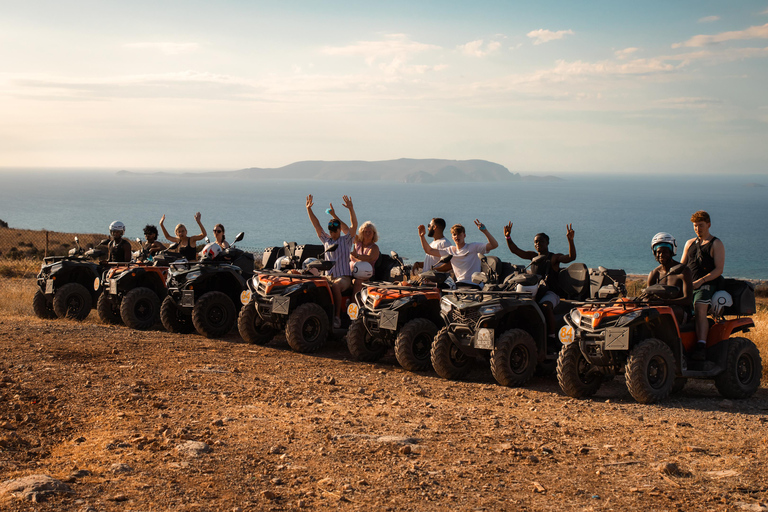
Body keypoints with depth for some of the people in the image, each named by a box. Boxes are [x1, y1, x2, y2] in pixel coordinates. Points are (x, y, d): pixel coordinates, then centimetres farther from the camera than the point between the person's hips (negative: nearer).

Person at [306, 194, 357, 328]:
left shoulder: (346, 240, 8)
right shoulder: (326, 240, 19)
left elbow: (354, 226, -6)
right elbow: (317, 225, 14)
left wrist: (351, 209, -20)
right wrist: (309, 209, 7)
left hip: (344, 277, -4)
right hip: (328, 276, 4)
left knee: (335, 286, -36)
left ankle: (337, 317, -35)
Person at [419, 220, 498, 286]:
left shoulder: (473, 247, 1)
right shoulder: (450, 250, 15)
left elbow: (494, 245, -11)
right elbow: (429, 251, 17)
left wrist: (485, 231, -24)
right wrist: (422, 236, 4)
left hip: (474, 286, -5)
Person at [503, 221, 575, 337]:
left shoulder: (554, 257, 4)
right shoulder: (533, 256, 18)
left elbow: (571, 257, -12)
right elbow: (515, 250, 11)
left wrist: (570, 240, -26)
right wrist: (508, 237, -4)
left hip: (550, 292, -5)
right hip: (533, 290, 5)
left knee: (546, 306, -36)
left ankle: (551, 336, -31)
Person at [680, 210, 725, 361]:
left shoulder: (716, 244, 5)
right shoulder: (690, 243, 22)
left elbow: (719, 269, -5)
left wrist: (701, 281, -18)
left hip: (707, 285, -5)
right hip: (687, 284, 6)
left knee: (700, 310, -32)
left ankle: (701, 347, -42)